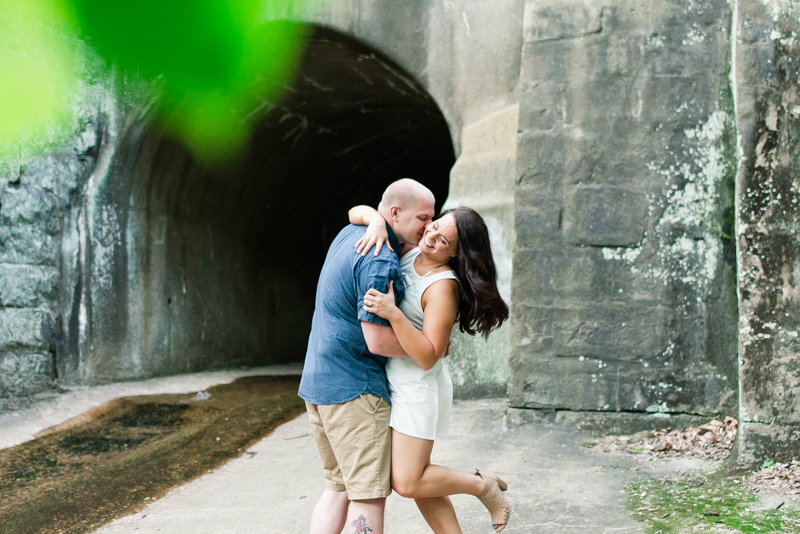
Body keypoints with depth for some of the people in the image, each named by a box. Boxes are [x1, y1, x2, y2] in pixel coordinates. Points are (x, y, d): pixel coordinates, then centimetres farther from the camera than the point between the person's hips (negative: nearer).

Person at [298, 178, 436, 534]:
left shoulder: (350, 234, 11)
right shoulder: (381, 263, -19)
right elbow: (378, 341, -20)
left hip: (318, 383, 10)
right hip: (353, 388, -10)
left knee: (338, 487, 15)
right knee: (368, 492, -6)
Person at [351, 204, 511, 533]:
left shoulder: (443, 287, -20)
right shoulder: (406, 248, 1)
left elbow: (427, 356, -24)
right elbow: (356, 212, 4)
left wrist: (393, 313, -33)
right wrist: (376, 221, -19)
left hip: (416, 386, -8)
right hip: (393, 382, 8)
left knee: (407, 482, -6)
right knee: (415, 477, 12)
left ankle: (484, 486, 13)